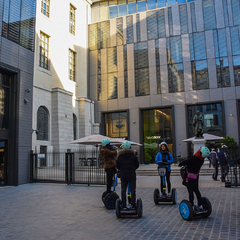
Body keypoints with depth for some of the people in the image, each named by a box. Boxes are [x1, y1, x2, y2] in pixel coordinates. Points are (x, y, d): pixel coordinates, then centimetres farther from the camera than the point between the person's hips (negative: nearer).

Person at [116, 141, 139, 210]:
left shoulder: (120, 156, -1)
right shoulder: (133, 155, -2)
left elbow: (117, 166, 4)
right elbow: (137, 165, 4)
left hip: (123, 176, 1)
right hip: (132, 175, -1)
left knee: (123, 190, 8)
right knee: (132, 190, 6)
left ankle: (124, 205, 9)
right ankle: (133, 205, 8)